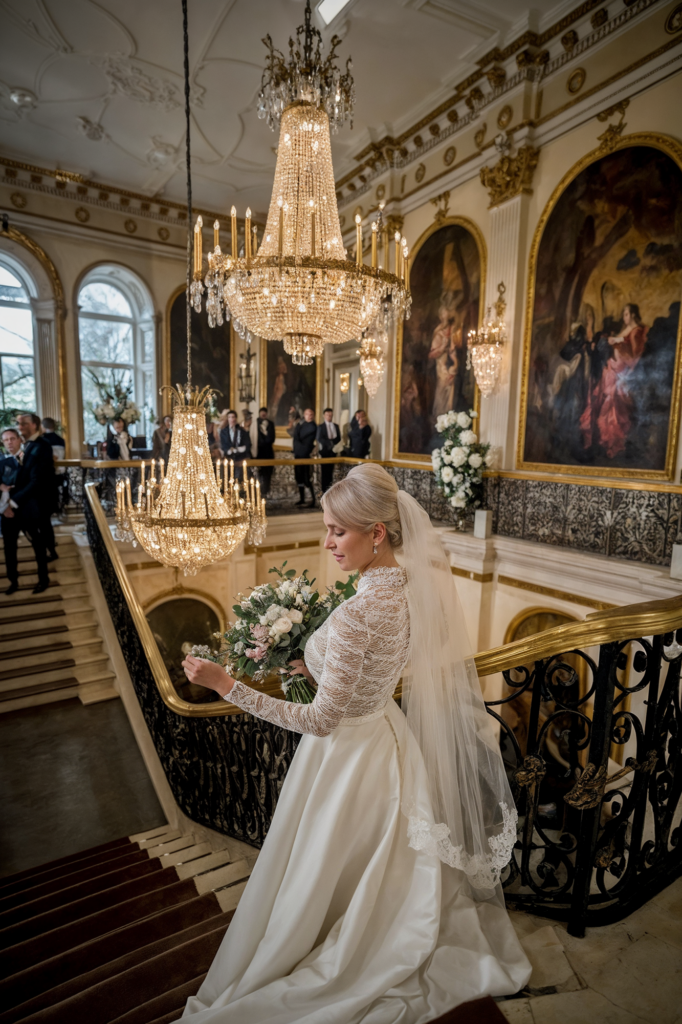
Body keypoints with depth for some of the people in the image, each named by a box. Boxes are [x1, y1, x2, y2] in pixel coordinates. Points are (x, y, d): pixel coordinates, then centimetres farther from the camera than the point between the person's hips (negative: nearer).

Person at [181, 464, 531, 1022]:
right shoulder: (413, 587, -10)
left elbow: (321, 720, -27)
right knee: (379, 878, 33)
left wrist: (226, 684, -25)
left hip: (348, 757, -7)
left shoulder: (356, 615, -36)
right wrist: (316, 667, 3)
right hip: (387, 736, 7)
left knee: (312, 885, 22)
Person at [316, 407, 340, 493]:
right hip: (325, 450, -4)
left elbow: (338, 438, 8)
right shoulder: (321, 426, 0)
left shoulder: (336, 426, 13)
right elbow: (319, 439, -9)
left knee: (331, 469, 5)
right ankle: (324, 488, 1)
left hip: (333, 450, 4)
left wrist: (332, 442, -11)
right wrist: (330, 442, -18)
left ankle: (329, 487, 10)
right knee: (324, 470, -2)